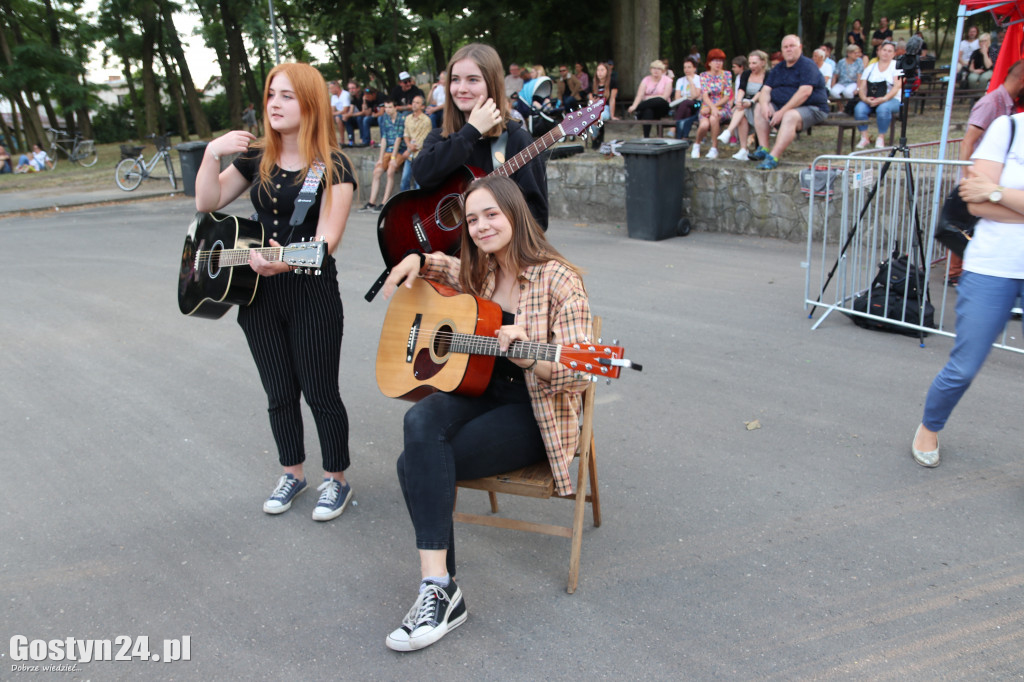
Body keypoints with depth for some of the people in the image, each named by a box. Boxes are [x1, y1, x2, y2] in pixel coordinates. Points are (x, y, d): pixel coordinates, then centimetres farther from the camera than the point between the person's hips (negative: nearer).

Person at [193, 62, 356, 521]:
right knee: (279, 393, 15)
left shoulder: (333, 167, -9)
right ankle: (292, 474, 32)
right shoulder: (256, 158, 8)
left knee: (320, 393, 3)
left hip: (312, 295, -5)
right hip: (258, 293, 5)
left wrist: (287, 260, -38)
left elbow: (327, 238, -19)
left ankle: (335, 481, 21)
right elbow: (207, 203, 10)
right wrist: (212, 153, -5)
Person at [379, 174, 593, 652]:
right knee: (420, 424, -29)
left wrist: (528, 358, -36)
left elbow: (577, 374, -16)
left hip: (533, 413, -6)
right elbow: (443, 267, 33)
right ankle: (437, 584, -26)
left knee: (417, 465, -24)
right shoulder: (476, 274, 8)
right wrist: (416, 261, 10)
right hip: (478, 393, 6)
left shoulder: (558, 280, -12)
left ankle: (439, 593, -11)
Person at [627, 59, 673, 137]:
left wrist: (649, 97, -7)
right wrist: (634, 106, -26)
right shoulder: (646, 80, 8)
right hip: (648, 106, 1)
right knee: (647, 111, -36)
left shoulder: (667, 80, 2)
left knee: (659, 101, -37)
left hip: (661, 108, -1)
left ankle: (635, 111, -32)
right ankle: (646, 137, -37)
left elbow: (664, 97, -9)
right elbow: (639, 95, -7)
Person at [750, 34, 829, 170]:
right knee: (759, 109, -9)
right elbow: (766, 90, 8)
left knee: (790, 116, -37)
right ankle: (763, 149, -16)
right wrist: (764, 104, -16)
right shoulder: (778, 68, 15)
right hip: (782, 106, 8)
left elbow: (804, 93, -22)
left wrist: (783, 111, -27)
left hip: (811, 108, -8)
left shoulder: (807, 66, -9)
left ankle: (774, 157, -45)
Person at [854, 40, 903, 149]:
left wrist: (883, 99, -22)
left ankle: (881, 138, -21)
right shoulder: (870, 68, 17)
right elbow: (862, 87, 7)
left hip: (892, 99, -3)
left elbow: (897, 86, -6)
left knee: (883, 108, -37)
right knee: (859, 108, -29)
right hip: (870, 100, 3)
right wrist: (865, 98, -16)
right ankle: (864, 137, -19)